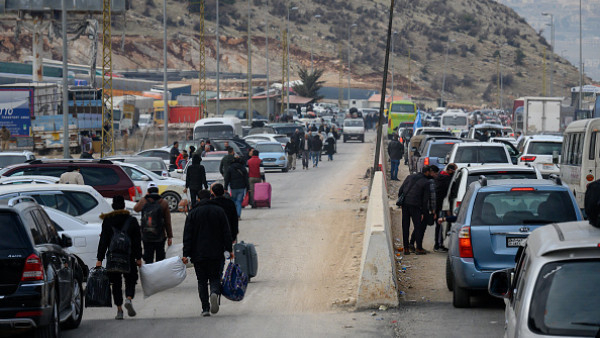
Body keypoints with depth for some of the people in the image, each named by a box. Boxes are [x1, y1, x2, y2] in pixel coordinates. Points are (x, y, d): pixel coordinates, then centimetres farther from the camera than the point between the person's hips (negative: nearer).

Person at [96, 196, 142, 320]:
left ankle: (119, 310, 3)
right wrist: (138, 258, 8)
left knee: (116, 283, 8)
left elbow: (103, 241, -1)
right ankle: (129, 299, -18)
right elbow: (137, 240, 2)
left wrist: (99, 259, 1)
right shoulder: (132, 220, 0)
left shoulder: (107, 221, -1)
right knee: (130, 280, 11)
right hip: (129, 256, 0)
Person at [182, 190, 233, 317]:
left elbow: (187, 235, -3)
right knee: (215, 278, 9)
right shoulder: (219, 211, 3)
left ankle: (205, 308, 3)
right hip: (216, 254, 1)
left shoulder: (193, 213, 0)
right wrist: (229, 249, 6)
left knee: (202, 281, 8)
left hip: (198, 254, -1)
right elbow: (226, 232, 2)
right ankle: (214, 293, -24)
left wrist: (186, 254, -2)